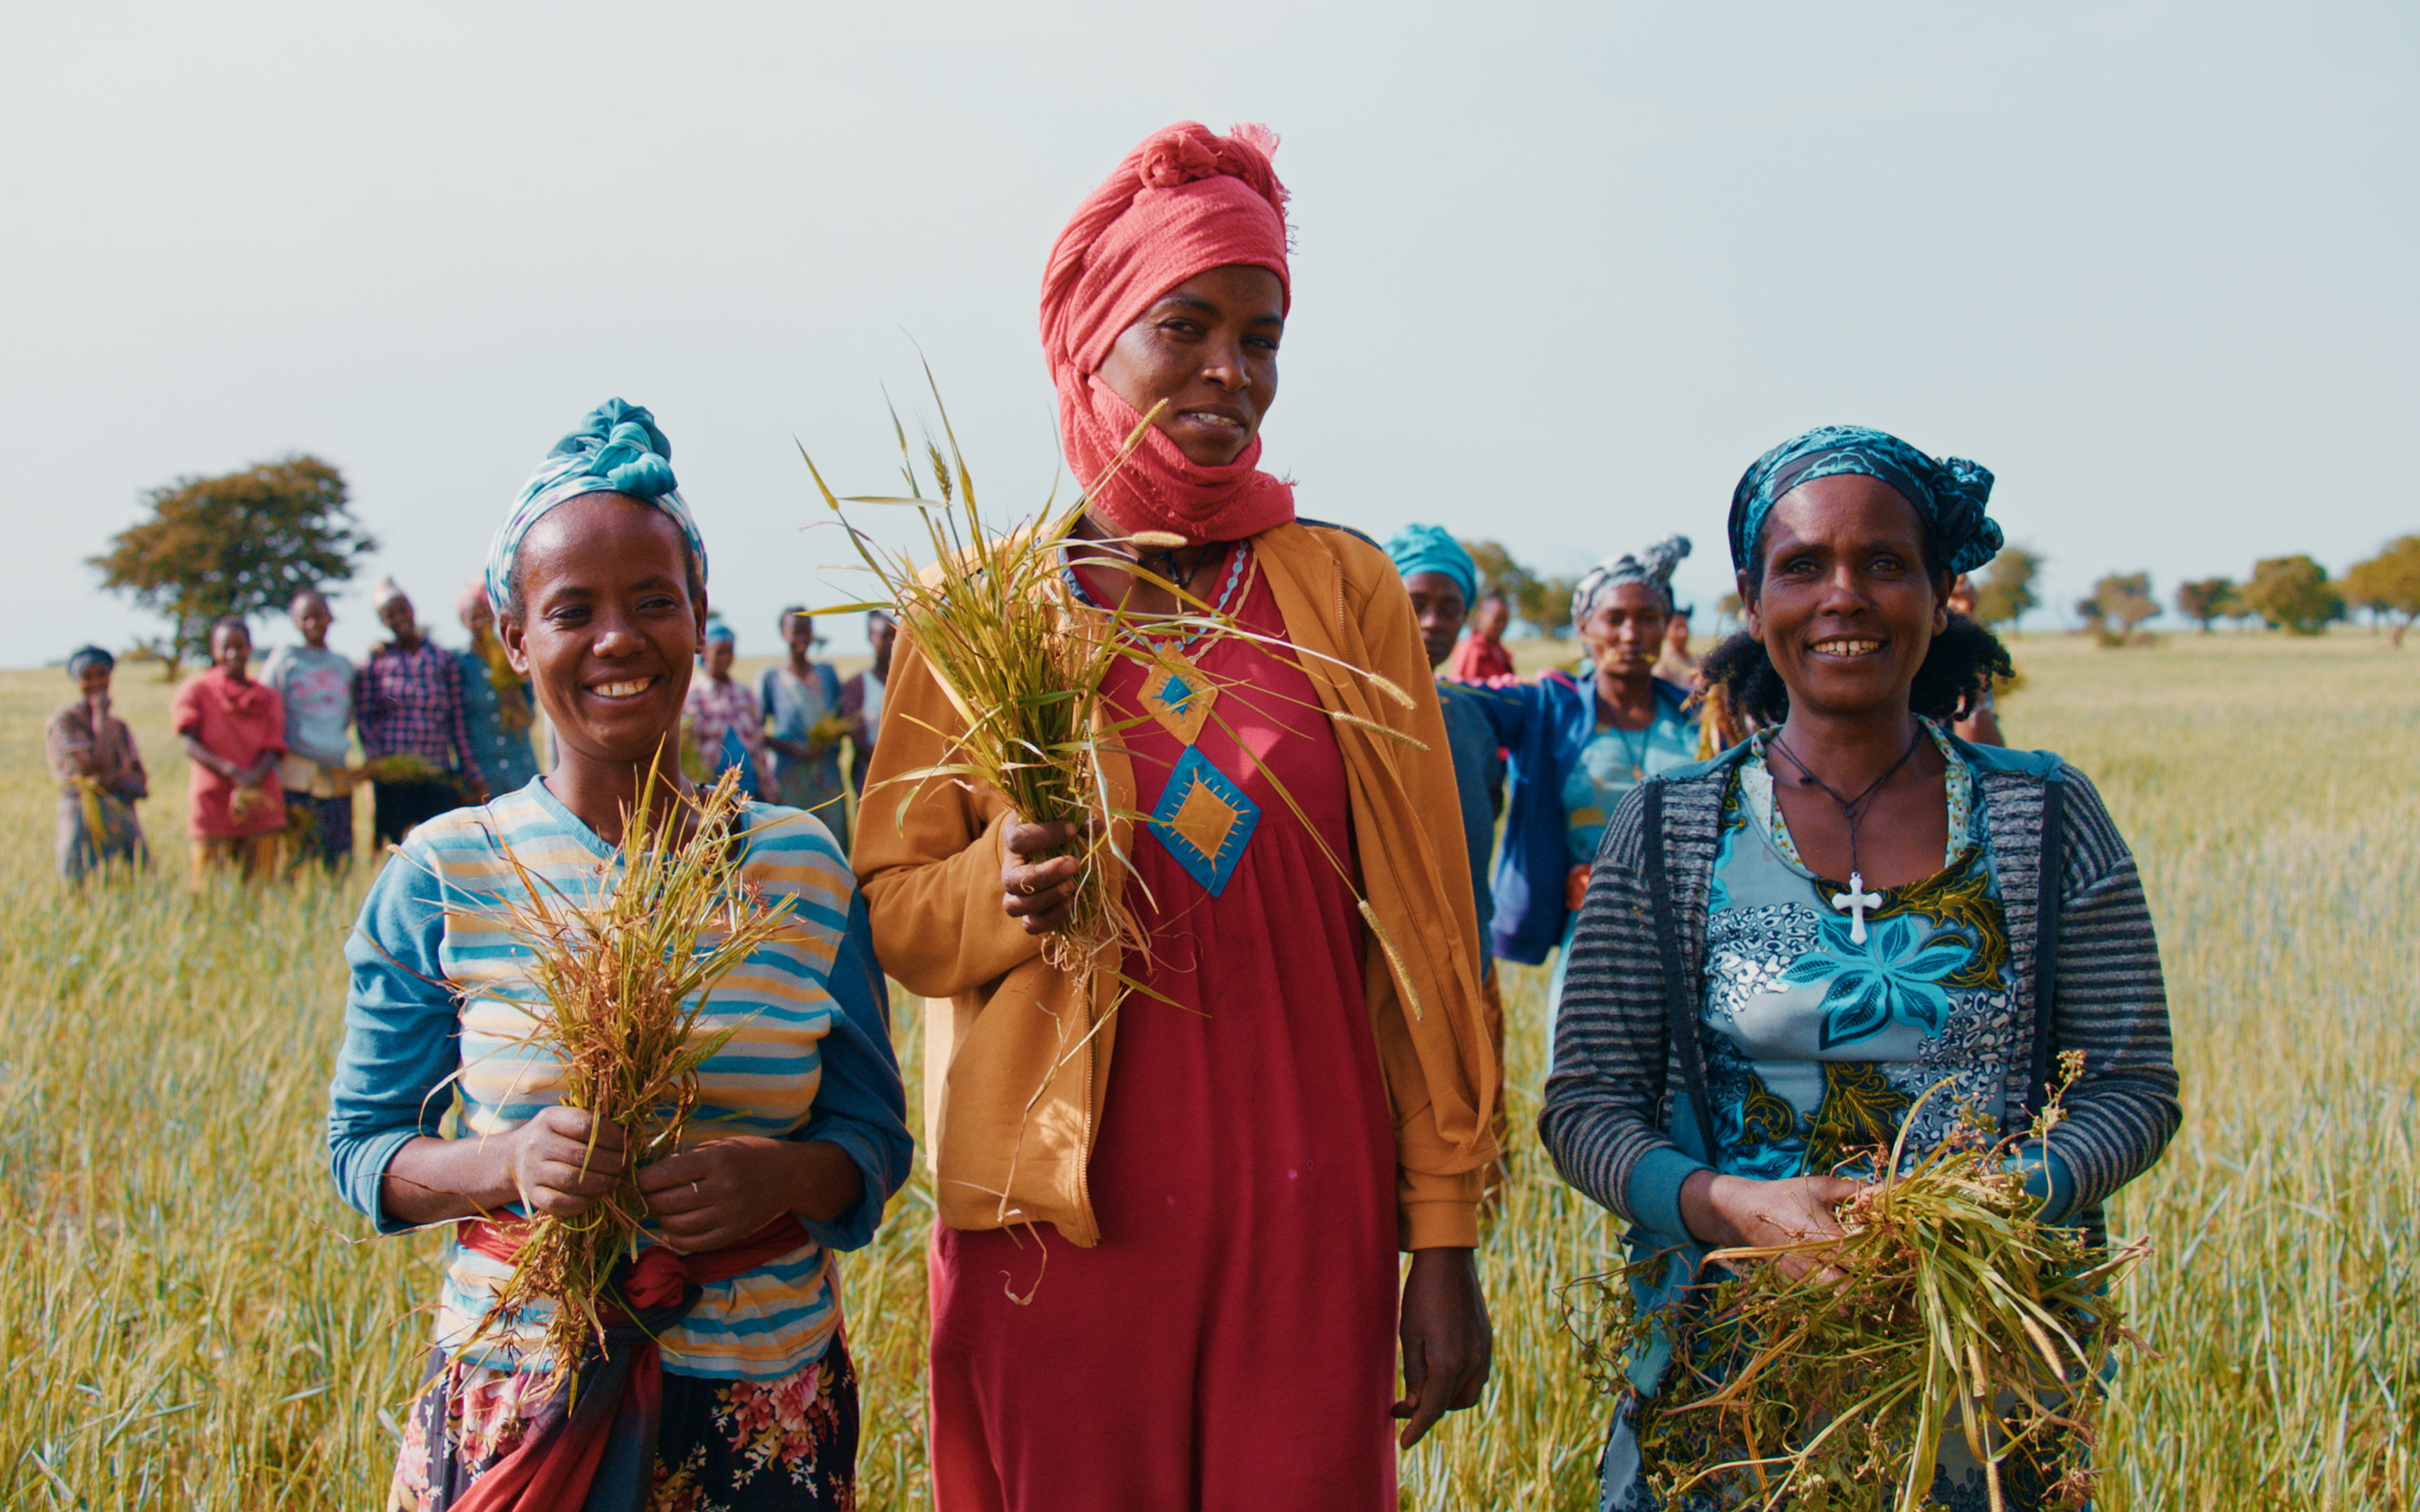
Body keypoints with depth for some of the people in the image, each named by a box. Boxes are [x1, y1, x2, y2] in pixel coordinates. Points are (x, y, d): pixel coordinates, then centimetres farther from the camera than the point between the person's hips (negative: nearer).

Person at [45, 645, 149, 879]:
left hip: (125, 817, 6)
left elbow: (142, 780, 13)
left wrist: (118, 780, -10)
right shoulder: (64, 719, -1)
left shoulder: (118, 726, 18)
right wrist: (101, 714, -6)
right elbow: (96, 765, -14)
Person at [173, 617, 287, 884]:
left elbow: (272, 752, 1)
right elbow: (191, 746, -5)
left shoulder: (268, 697, 12)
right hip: (212, 809, -2)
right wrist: (231, 771, -21)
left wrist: (251, 782, -19)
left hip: (261, 811, 2)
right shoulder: (197, 690, 6)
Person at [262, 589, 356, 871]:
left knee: (340, 861, 0)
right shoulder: (284, 660, 3)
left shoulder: (343, 665, 16)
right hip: (297, 774, -4)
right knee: (295, 860, -11)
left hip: (337, 776, 4)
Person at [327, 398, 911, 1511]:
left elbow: (873, 1133, 4)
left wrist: (783, 1175, -18)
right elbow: (362, 1145, 0)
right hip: (519, 1395, -1)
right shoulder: (443, 876, -4)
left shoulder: (803, 868, 0)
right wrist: (509, 1163, -20)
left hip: (767, 1393, 1)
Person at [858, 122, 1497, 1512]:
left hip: (1306, 1209, 0)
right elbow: (891, 910, 7)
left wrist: (1444, 1238, 0)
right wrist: (1006, 886, -16)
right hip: (1063, 1210, 0)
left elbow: (1424, 929, 3)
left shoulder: (1344, 592, 3)